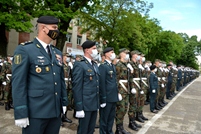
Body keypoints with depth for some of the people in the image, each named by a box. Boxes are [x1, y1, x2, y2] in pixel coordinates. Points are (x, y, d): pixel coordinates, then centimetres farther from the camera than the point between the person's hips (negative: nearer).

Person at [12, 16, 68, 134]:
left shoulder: (57, 53, 13)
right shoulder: (24, 50, -7)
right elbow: (18, 83, -11)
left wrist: (64, 102, 12)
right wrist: (21, 113, -13)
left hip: (55, 111, 6)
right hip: (35, 112, -6)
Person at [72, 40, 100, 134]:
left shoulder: (95, 65, 13)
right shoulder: (79, 65, -13)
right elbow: (76, 88, -16)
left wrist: (98, 103, 14)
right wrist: (79, 108, -18)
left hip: (94, 104, 8)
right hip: (85, 105, -7)